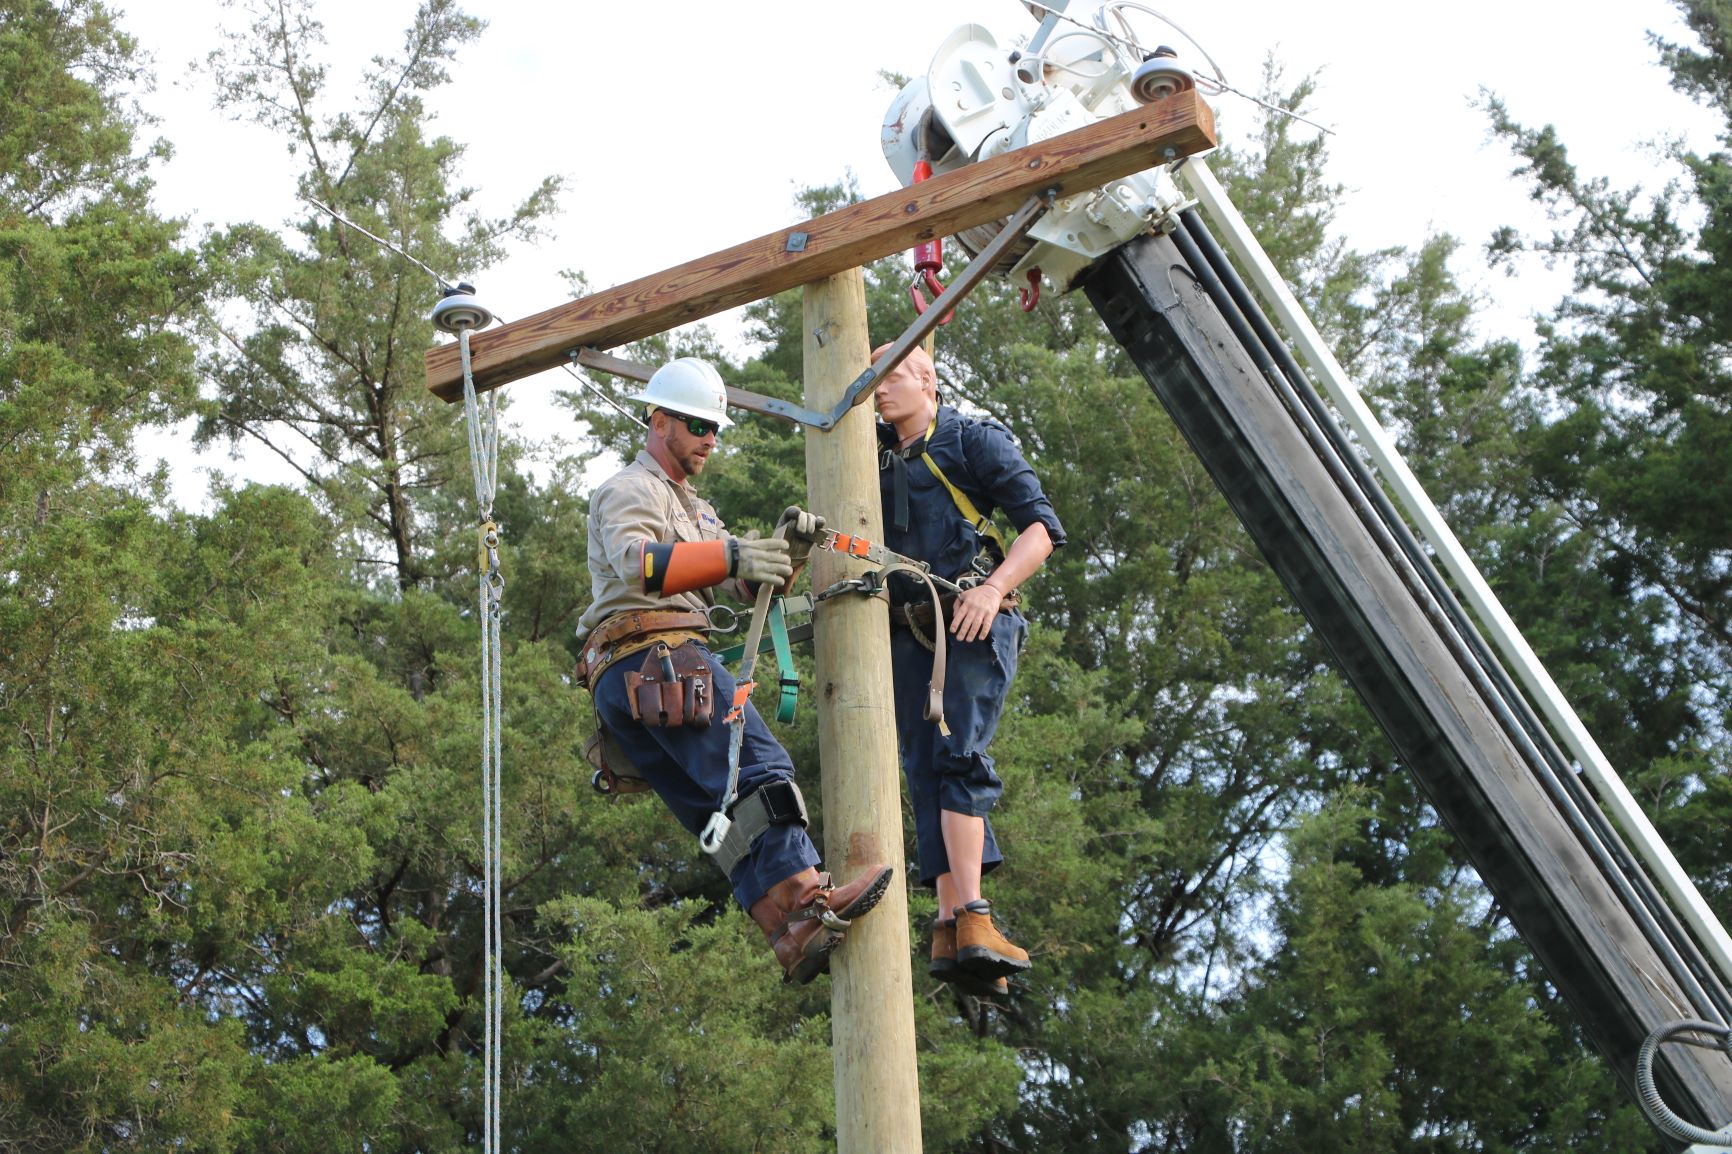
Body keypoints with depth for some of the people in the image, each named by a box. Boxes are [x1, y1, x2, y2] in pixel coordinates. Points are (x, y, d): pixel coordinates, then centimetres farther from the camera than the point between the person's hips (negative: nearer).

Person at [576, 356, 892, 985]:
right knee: (757, 768, -22)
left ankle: (793, 936, -10)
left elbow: (753, 587, 23)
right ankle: (806, 901, -34)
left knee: (725, 813, -2)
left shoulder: (694, 509, 35)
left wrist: (786, 551, 1)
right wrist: (732, 555, -30)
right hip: (651, 655, -10)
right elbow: (636, 563, -19)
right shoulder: (629, 490, 4)